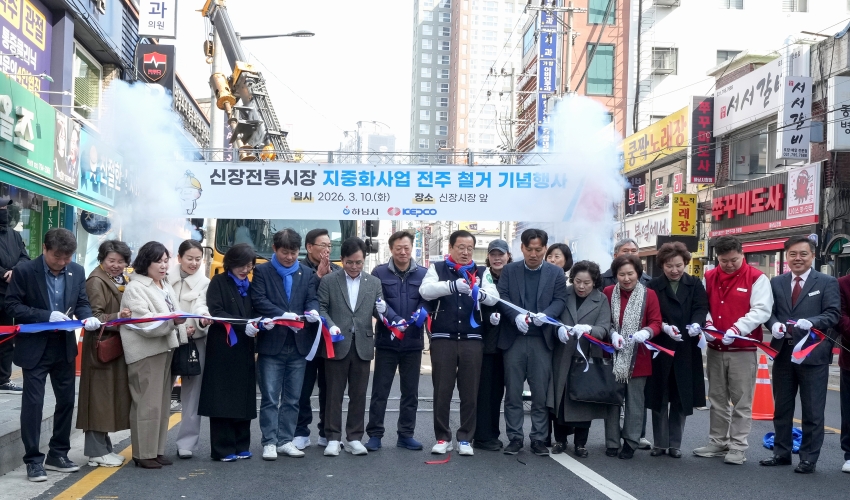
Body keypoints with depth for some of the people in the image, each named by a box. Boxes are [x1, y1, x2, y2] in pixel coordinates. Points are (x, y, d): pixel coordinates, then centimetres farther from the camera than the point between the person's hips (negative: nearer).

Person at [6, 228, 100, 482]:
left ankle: (58, 455, 25)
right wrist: (47, 315, -24)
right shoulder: (24, 270, -12)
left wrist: (88, 317, -16)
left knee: (66, 401, 11)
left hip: (64, 346, 5)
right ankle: (33, 460, 9)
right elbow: (12, 306, -13)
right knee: (33, 403, -1)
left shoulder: (77, 271, 1)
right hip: (34, 347, -5)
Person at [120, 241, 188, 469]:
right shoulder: (135, 288, -10)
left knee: (163, 403, 12)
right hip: (146, 351, -9)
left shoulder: (166, 286, 17)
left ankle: (157, 450, 20)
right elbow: (143, 323, -20)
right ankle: (143, 454, 1)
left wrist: (181, 327, 14)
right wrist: (172, 321, -31)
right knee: (148, 404, -7)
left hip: (166, 348, 9)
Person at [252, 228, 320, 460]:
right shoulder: (262, 271, 1)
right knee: (269, 398, 0)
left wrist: (313, 312, -21)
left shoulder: (308, 273, 11)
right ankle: (269, 442, 7)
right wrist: (282, 315, -24)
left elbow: (312, 300, 3)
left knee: (292, 398, 9)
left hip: (299, 344, 3)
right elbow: (258, 301, -10)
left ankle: (286, 440, 18)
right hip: (271, 343, -3)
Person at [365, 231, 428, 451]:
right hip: (386, 340, -2)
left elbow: (428, 300, 0)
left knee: (410, 391, 10)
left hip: (413, 342, 2)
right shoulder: (379, 273, -1)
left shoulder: (423, 274, 4)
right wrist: (394, 319, -24)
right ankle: (375, 434, 11)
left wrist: (421, 313, -22)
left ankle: (406, 435, 20)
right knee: (380, 390, 3)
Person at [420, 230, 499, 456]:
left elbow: (494, 297, -5)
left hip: (472, 340, 1)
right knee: (442, 391, 4)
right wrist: (452, 286, -30)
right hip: (443, 339, -1)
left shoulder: (482, 273, 11)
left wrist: (479, 293, -28)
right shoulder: (437, 269, 6)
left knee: (470, 392, 4)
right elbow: (425, 290, -13)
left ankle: (464, 439, 13)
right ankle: (442, 437, 14)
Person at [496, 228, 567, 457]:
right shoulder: (509, 270, 8)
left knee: (541, 393, 3)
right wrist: (516, 316, -20)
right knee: (513, 392, 4)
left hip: (542, 340, 0)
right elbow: (502, 297, -2)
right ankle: (515, 438, 13)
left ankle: (539, 438, 11)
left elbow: (560, 300, 0)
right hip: (513, 338, 0)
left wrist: (545, 314, -20)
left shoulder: (556, 273, 8)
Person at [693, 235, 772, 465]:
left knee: (741, 401, 0)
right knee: (717, 399, 12)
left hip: (743, 349, -4)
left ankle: (738, 447, 7)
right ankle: (718, 443, 22)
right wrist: (707, 323, -12)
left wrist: (737, 329, -25)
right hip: (714, 349, 5)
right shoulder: (709, 278, 8)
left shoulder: (756, 278, -5)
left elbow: (762, 310, -14)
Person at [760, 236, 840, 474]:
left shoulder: (827, 282, 1)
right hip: (783, 353, 4)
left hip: (813, 354, -4)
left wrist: (811, 322, -25)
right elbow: (769, 311, 7)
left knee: (812, 410, 2)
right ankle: (781, 452, 23)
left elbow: (833, 314, -8)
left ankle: (809, 458, 12)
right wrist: (774, 324, -15)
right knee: (781, 407, 12)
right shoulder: (776, 282, 11)